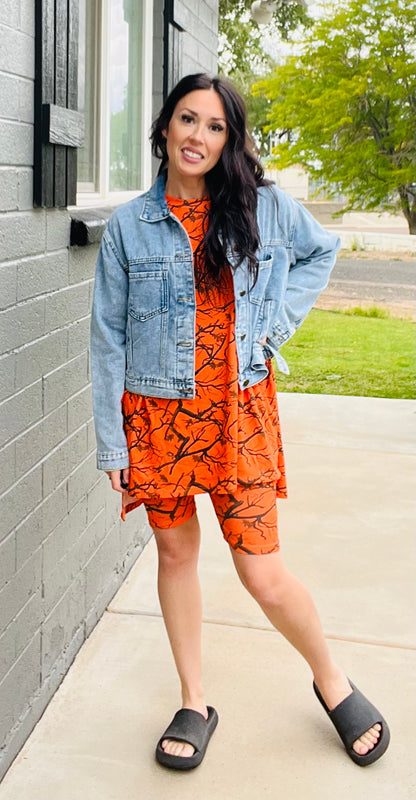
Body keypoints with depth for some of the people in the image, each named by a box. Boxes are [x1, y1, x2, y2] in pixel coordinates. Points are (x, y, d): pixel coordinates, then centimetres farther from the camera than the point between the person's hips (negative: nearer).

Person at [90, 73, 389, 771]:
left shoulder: (265, 207, -1)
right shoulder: (129, 225, -1)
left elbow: (321, 252, 19)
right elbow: (108, 336, 1)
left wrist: (276, 321, 3)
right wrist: (111, 442, -1)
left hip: (239, 410, -1)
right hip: (157, 413, 2)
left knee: (262, 571, -1)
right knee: (176, 553, 11)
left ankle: (332, 681, 26)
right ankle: (194, 704, 30)